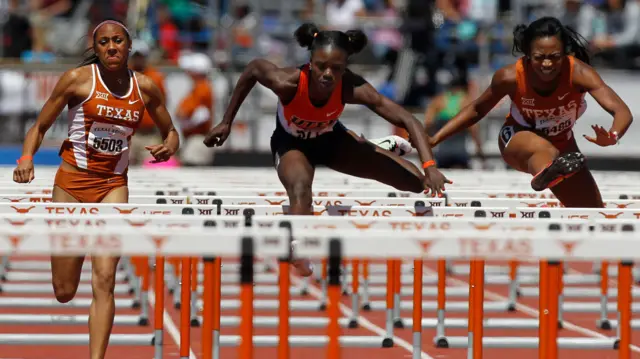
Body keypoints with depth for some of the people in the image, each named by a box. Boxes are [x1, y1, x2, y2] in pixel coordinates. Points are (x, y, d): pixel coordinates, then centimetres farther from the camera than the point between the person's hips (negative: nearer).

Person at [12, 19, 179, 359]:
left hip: (113, 186, 1)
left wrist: (168, 147, -8)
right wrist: (26, 159, -21)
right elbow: (40, 127, -2)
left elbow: (171, 132, 15)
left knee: (104, 280, -15)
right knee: (64, 293, 5)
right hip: (72, 181, -1)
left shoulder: (145, 88, 1)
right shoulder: (78, 79, -8)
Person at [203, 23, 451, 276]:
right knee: (301, 191, -40)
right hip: (291, 143, -3)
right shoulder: (288, 83, -39)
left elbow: (408, 120, -36)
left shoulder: (352, 88, -36)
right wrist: (226, 123, -8)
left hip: (331, 139, 3)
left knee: (416, 182, -3)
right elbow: (253, 69, -16)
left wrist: (430, 167, -49)